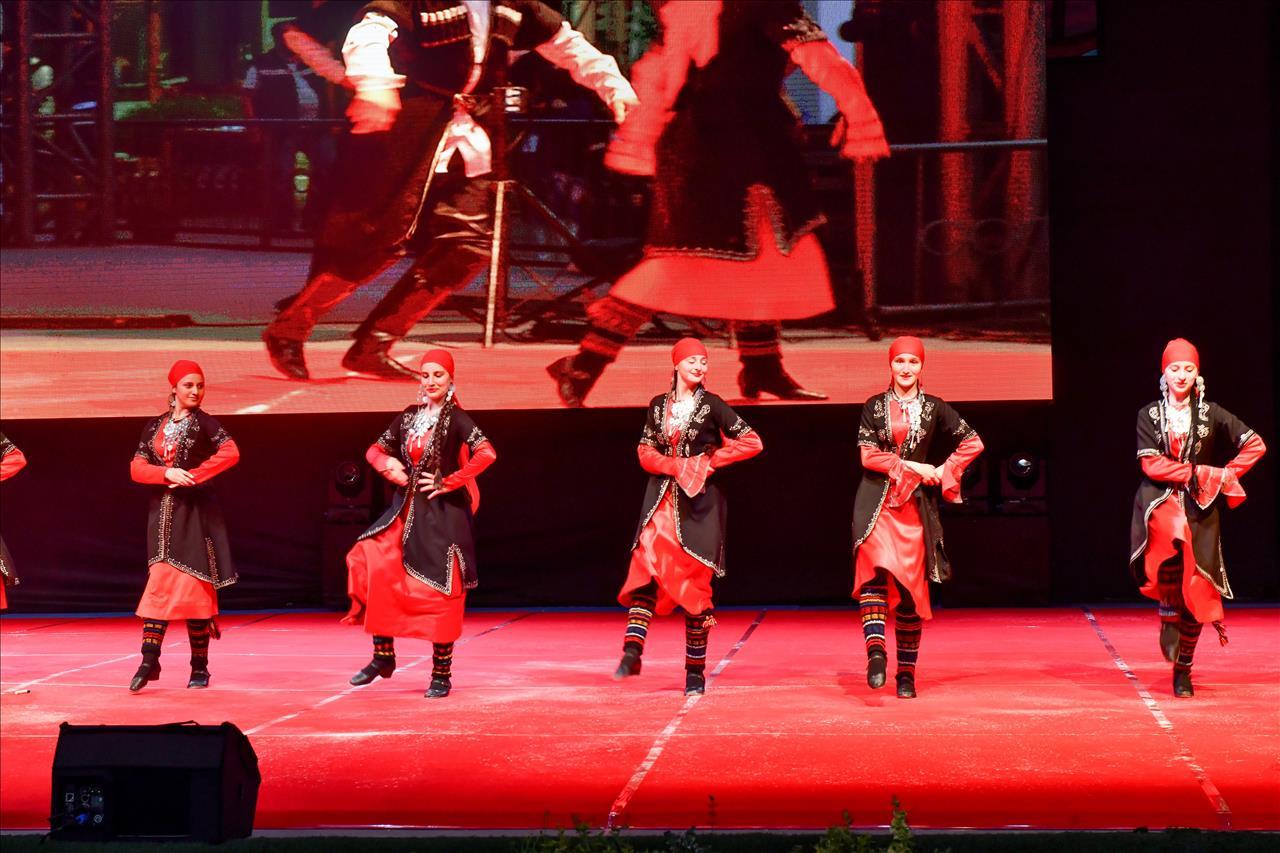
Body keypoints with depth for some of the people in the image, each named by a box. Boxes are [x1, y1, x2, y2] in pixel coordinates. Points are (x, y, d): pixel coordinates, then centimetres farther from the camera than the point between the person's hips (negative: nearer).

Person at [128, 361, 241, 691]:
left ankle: (200, 667, 4)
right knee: (160, 585, 0)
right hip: (163, 512, 4)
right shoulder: (155, 426, 11)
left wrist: (192, 476, -19)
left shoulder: (204, 423, -1)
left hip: (195, 512, -4)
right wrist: (167, 473, -14)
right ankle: (149, 661, -2)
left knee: (194, 586, -2)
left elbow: (230, 453, -17)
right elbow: (136, 468, 4)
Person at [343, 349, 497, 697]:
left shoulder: (455, 418, -8)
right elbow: (375, 450, 20)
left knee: (439, 593, -3)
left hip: (443, 515, -6)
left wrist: (449, 483, -19)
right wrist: (387, 464, -3)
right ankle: (383, 657, 3)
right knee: (370, 565, -8)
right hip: (407, 509, 6)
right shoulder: (409, 417, 10)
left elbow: (487, 453, -23)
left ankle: (442, 675, 7)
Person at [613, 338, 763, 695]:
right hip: (663, 500, 2)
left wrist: (711, 460, -8)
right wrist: (675, 466, -10)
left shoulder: (711, 405, 0)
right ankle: (632, 653, -24)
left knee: (694, 583, -2)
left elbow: (753, 442, -2)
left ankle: (695, 671, 6)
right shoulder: (658, 405, 10)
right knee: (646, 567, -16)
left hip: (699, 503, -2)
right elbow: (646, 451, 9)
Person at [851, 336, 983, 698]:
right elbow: (868, 455, -2)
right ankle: (876, 650, -35)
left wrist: (944, 472, 1)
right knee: (874, 568, -24)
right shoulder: (875, 406, 7)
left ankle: (906, 672, 10)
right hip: (877, 502, -1)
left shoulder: (933, 408, 8)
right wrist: (913, 467, -8)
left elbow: (973, 442, 10)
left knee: (910, 587, 2)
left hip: (916, 504, 1)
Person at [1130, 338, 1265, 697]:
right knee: (1174, 536, -37)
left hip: (1200, 506, 2)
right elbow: (1151, 464, -5)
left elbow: (1256, 445, 7)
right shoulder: (1149, 415, 5)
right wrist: (1199, 473, -12)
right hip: (1160, 498, -2)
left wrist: (1225, 475, -3)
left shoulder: (1211, 413, 7)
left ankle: (1183, 668, 10)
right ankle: (1168, 614, -16)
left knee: (1196, 587, -4)